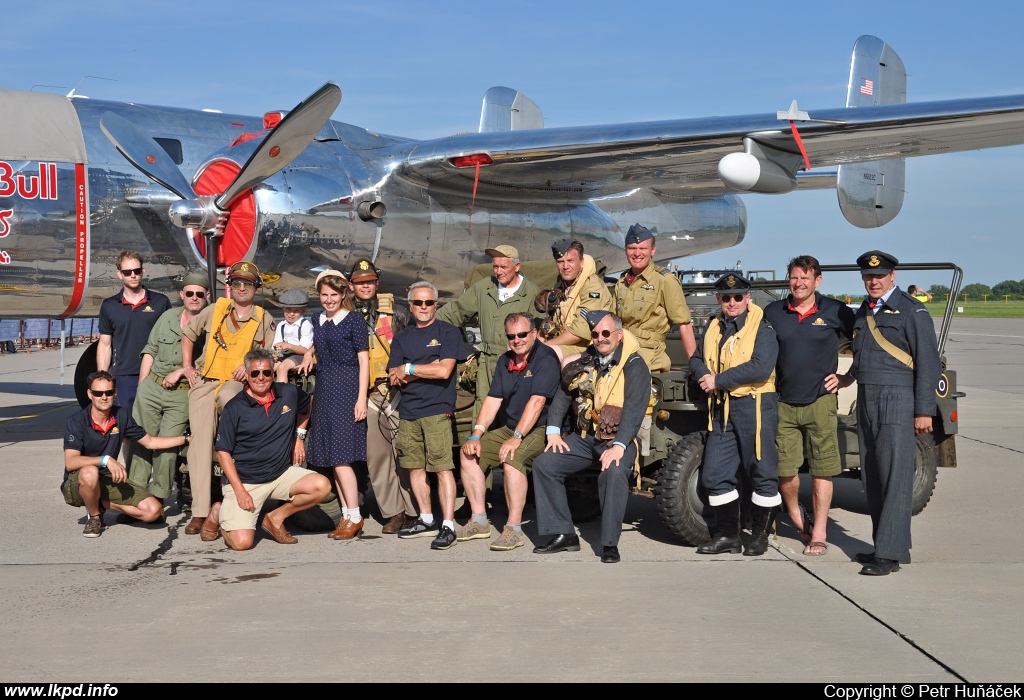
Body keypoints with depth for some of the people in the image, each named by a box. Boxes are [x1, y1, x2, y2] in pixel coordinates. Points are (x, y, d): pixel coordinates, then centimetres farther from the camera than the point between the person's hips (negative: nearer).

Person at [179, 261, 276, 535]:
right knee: (200, 442, -6)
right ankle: (200, 512, -4)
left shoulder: (264, 320, 6)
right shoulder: (214, 310, 9)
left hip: (235, 384, -2)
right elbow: (188, 334, 21)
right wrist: (187, 366, 13)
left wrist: (251, 366, -13)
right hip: (204, 383, 2)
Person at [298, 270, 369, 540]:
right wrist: (308, 354, 7)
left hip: (346, 389, -6)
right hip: (324, 390, 6)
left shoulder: (353, 320, -4)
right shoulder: (317, 321, 13)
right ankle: (346, 516, 13)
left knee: (341, 456, -11)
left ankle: (355, 517, -4)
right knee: (331, 458, 6)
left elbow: (363, 359, -6)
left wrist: (361, 398, -12)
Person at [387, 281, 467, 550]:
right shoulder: (402, 337, 16)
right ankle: (426, 520, 22)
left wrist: (408, 369, -2)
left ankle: (448, 526, -10)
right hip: (408, 412, 6)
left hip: (437, 410, -5)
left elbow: (444, 371, -11)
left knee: (443, 468, -10)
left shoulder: (448, 332, 2)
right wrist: (426, 369, -6)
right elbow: (394, 377, 7)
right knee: (415, 467, 9)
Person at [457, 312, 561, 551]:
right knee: (469, 453, -1)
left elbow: (537, 401, -23)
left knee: (512, 458, -34)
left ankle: (514, 529, -28)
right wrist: (476, 435, -4)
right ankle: (479, 521, 3)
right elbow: (493, 399, 9)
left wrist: (517, 437, -28)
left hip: (541, 430, -9)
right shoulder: (505, 361, 12)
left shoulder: (545, 358, -14)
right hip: (511, 428, 9)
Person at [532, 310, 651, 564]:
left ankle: (610, 543, -23)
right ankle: (562, 534, -5)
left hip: (618, 439, -6)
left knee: (614, 472, -35)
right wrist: (553, 431, 1)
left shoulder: (634, 365, -8)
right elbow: (562, 395, 14)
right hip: (584, 437, 6)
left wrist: (619, 446, -29)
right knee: (543, 464, -10)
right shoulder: (585, 362, 11)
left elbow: (634, 410, -18)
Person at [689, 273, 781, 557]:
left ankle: (760, 535, 13)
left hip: (755, 407, -6)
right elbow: (697, 359, 18)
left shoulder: (762, 328, -6)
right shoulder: (713, 328, 15)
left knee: (762, 473, 2)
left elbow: (761, 368, -19)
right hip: (722, 409, 6)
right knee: (715, 474, 5)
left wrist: (719, 380, -16)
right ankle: (727, 535, 15)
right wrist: (705, 376, -6)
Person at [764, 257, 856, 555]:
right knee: (784, 468, 1)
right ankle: (795, 514, 30)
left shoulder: (836, 312, 0)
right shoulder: (772, 313, 5)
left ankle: (818, 535, 5)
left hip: (820, 401, -2)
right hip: (784, 403, 2)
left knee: (822, 469, -1)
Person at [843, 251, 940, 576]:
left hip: (896, 402, -8)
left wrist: (924, 411, -11)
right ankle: (885, 544, 16)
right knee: (872, 479, 8)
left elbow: (928, 363, -7)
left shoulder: (911, 311, -4)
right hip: (866, 401, 8)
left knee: (895, 478, -9)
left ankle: (890, 553, -10)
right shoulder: (863, 312, 18)